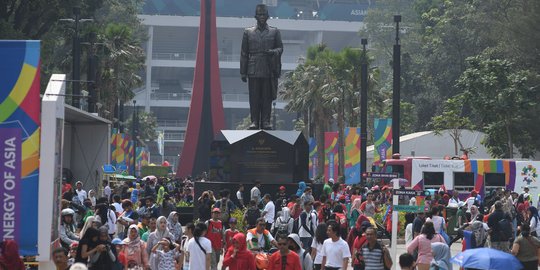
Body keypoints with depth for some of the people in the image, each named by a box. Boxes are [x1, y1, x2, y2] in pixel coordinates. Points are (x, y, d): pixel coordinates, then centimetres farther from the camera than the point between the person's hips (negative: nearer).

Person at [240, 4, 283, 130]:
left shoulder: (274, 32, 11)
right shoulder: (248, 32, 11)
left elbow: (280, 48, 12)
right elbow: (244, 53, 10)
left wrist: (273, 52, -12)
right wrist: (243, 72, 5)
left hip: (269, 70, 0)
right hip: (254, 70, 0)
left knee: (267, 97, 0)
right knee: (254, 97, -1)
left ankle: (265, 121, 4)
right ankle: (254, 121, 2)